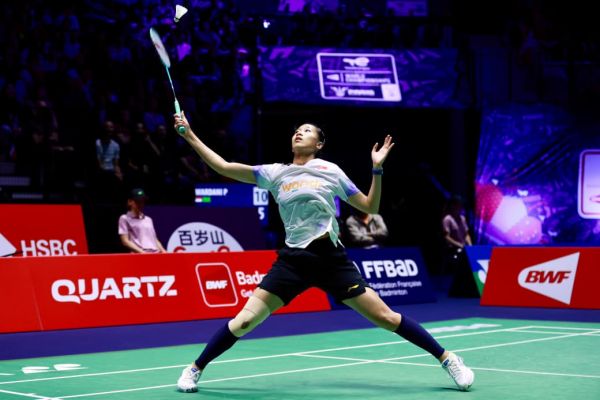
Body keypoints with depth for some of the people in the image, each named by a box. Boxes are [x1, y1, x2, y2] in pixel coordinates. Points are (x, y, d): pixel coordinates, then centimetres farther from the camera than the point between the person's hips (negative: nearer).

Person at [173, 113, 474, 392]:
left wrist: (377, 169, -2)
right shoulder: (274, 173, 9)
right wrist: (189, 135, 4)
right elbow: (223, 167, 8)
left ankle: (447, 358, 11)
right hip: (293, 259, 1)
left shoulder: (331, 171, 6)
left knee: (385, 317, -4)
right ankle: (195, 369, 11)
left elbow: (370, 207, 10)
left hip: (331, 258, -1)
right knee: (245, 320, -7)